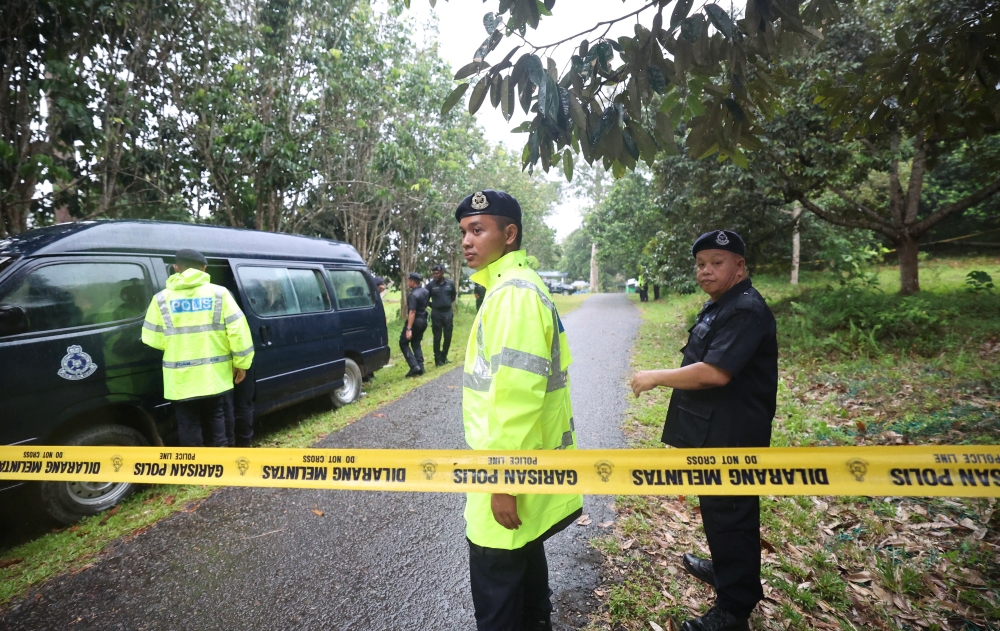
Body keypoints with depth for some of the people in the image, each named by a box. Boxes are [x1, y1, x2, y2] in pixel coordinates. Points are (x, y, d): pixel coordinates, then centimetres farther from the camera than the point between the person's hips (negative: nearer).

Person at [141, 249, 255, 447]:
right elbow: (238, 330, -8)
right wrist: (241, 363, 2)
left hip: (181, 378, -1)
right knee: (215, 416, 18)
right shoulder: (219, 293, -3)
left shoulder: (162, 298, -3)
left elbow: (153, 339, 0)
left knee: (188, 423, 10)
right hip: (214, 375, 1)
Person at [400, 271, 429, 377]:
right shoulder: (425, 291, 5)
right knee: (416, 344, 17)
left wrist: (409, 329, -28)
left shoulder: (413, 295, -22)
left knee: (403, 343, 5)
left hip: (415, 321, -8)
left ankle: (414, 366, -7)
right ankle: (420, 367, 12)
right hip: (423, 320, 8)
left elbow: (412, 312, -27)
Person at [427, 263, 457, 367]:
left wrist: (448, 303, 8)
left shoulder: (450, 283, -1)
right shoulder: (430, 285, -7)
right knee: (437, 337, 3)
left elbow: (454, 295, 15)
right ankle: (438, 359, 12)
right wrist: (432, 306, -2)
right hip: (436, 313, -2)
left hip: (448, 312, 2)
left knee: (448, 336, 8)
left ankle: (444, 356, 25)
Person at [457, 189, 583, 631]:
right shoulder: (517, 286, 12)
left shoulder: (512, 292, -21)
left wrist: (504, 480, -23)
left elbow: (519, 394, -27)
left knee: (496, 582, 5)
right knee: (525, 560, 24)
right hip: (527, 459, 10)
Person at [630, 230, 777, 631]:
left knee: (730, 515, 2)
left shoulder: (746, 310, -21)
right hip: (714, 433, 10)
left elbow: (715, 372, -30)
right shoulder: (718, 306, 13)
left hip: (731, 437, -10)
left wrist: (656, 377, -21)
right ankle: (724, 569, 44)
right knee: (717, 509, 24)